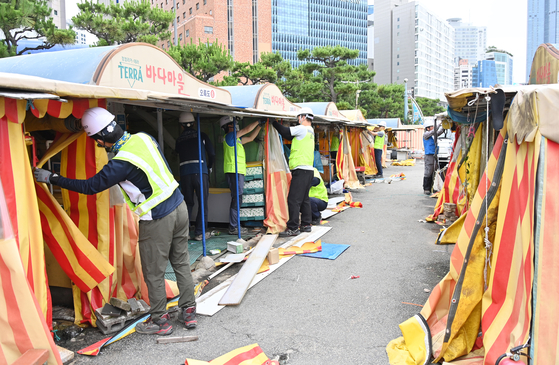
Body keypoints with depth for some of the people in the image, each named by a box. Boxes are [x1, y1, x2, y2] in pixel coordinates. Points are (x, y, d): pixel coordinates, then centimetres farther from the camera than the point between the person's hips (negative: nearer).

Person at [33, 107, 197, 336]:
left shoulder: (122, 163, -20)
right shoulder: (143, 137, 0)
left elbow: (90, 187, -9)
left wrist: (51, 178, 1)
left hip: (158, 220, -8)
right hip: (179, 207, 8)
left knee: (153, 273, 9)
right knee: (181, 263, 17)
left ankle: (160, 321, 22)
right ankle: (189, 310, 27)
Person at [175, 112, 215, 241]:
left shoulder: (179, 140, 11)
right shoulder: (201, 136, 6)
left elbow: (177, 152, 18)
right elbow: (212, 153, 5)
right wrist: (209, 166, 23)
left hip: (185, 173, 2)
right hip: (200, 172, -2)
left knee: (188, 203, 11)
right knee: (203, 203, 3)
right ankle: (199, 233, 2)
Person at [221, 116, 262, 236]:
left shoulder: (236, 139, 21)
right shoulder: (229, 137, -7)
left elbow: (250, 138, 27)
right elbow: (247, 130, -7)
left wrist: (260, 125, 25)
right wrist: (258, 122, 6)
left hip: (238, 172, 10)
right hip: (233, 172, -10)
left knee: (237, 199, 11)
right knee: (236, 199, -11)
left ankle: (234, 225, 15)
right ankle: (233, 227, -9)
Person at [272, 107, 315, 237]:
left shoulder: (302, 129, -9)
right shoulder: (310, 131, 18)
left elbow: (285, 131, -8)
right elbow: (289, 136, 17)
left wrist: (273, 121, 5)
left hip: (301, 170, -10)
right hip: (308, 169, 10)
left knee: (293, 199, -8)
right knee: (304, 199, 16)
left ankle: (293, 228, -6)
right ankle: (306, 225, 23)